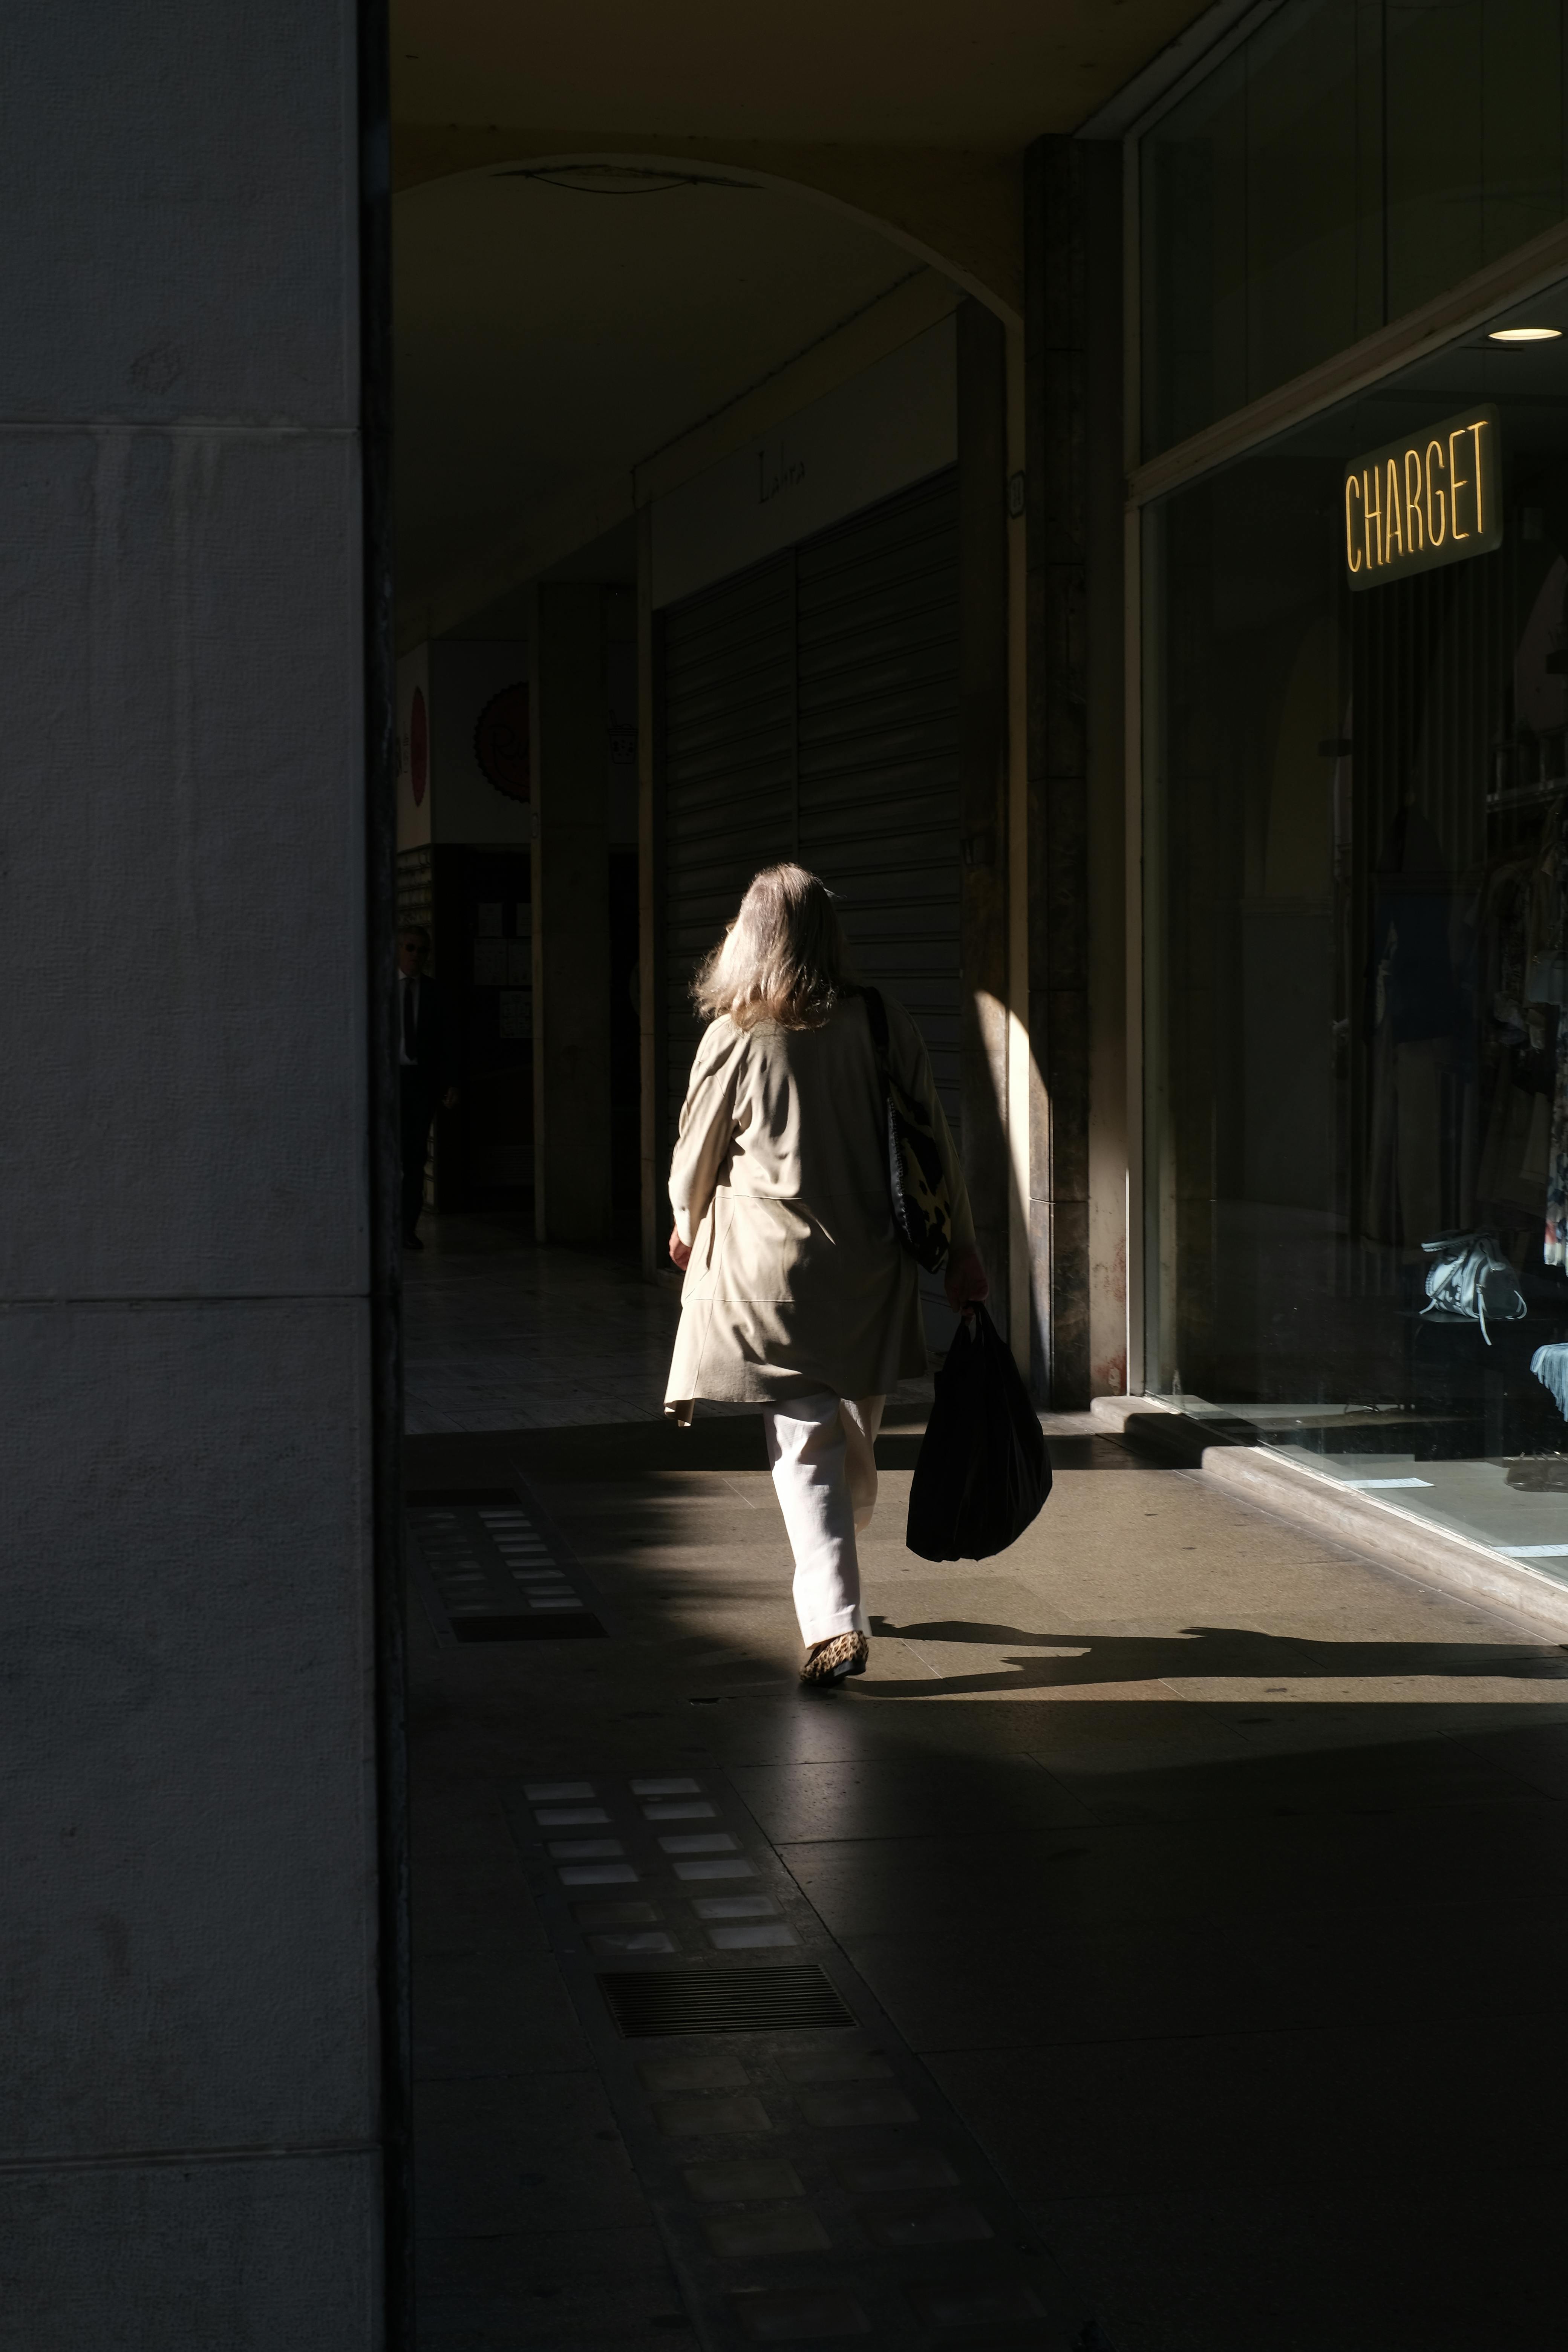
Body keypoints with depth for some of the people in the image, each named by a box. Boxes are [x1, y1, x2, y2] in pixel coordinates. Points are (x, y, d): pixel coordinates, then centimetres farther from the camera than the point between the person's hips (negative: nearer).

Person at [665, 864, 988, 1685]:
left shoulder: (733, 1040, -9)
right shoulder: (884, 1026, -3)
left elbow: (695, 1160, 4)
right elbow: (934, 1147, 1)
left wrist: (688, 1228, 24)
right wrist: (960, 1249, 10)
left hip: (772, 1274, -3)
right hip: (869, 1273, 3)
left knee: (804, 1451, -1)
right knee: (855, 1442, 18)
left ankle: (835, 1622, -11)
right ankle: (833, 1579, 38)